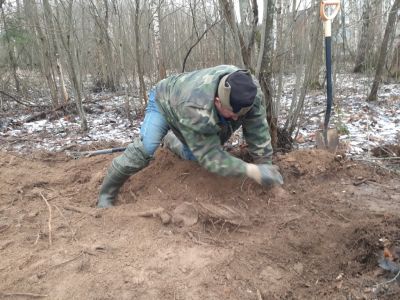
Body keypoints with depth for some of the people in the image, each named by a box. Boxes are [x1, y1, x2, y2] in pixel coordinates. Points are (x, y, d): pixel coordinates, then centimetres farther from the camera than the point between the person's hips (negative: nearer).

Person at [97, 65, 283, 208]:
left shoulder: (249, 91, -34)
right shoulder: (197, 109, -48)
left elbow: (259, 136, -26)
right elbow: (210, 157, -42)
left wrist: (264, 168, -22)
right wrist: (251, 170, -49)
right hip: (164, 101, -6)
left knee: (195, 154, 5)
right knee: (145, 148, -25)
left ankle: (170, 140, 40)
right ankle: (106, 195, -7)